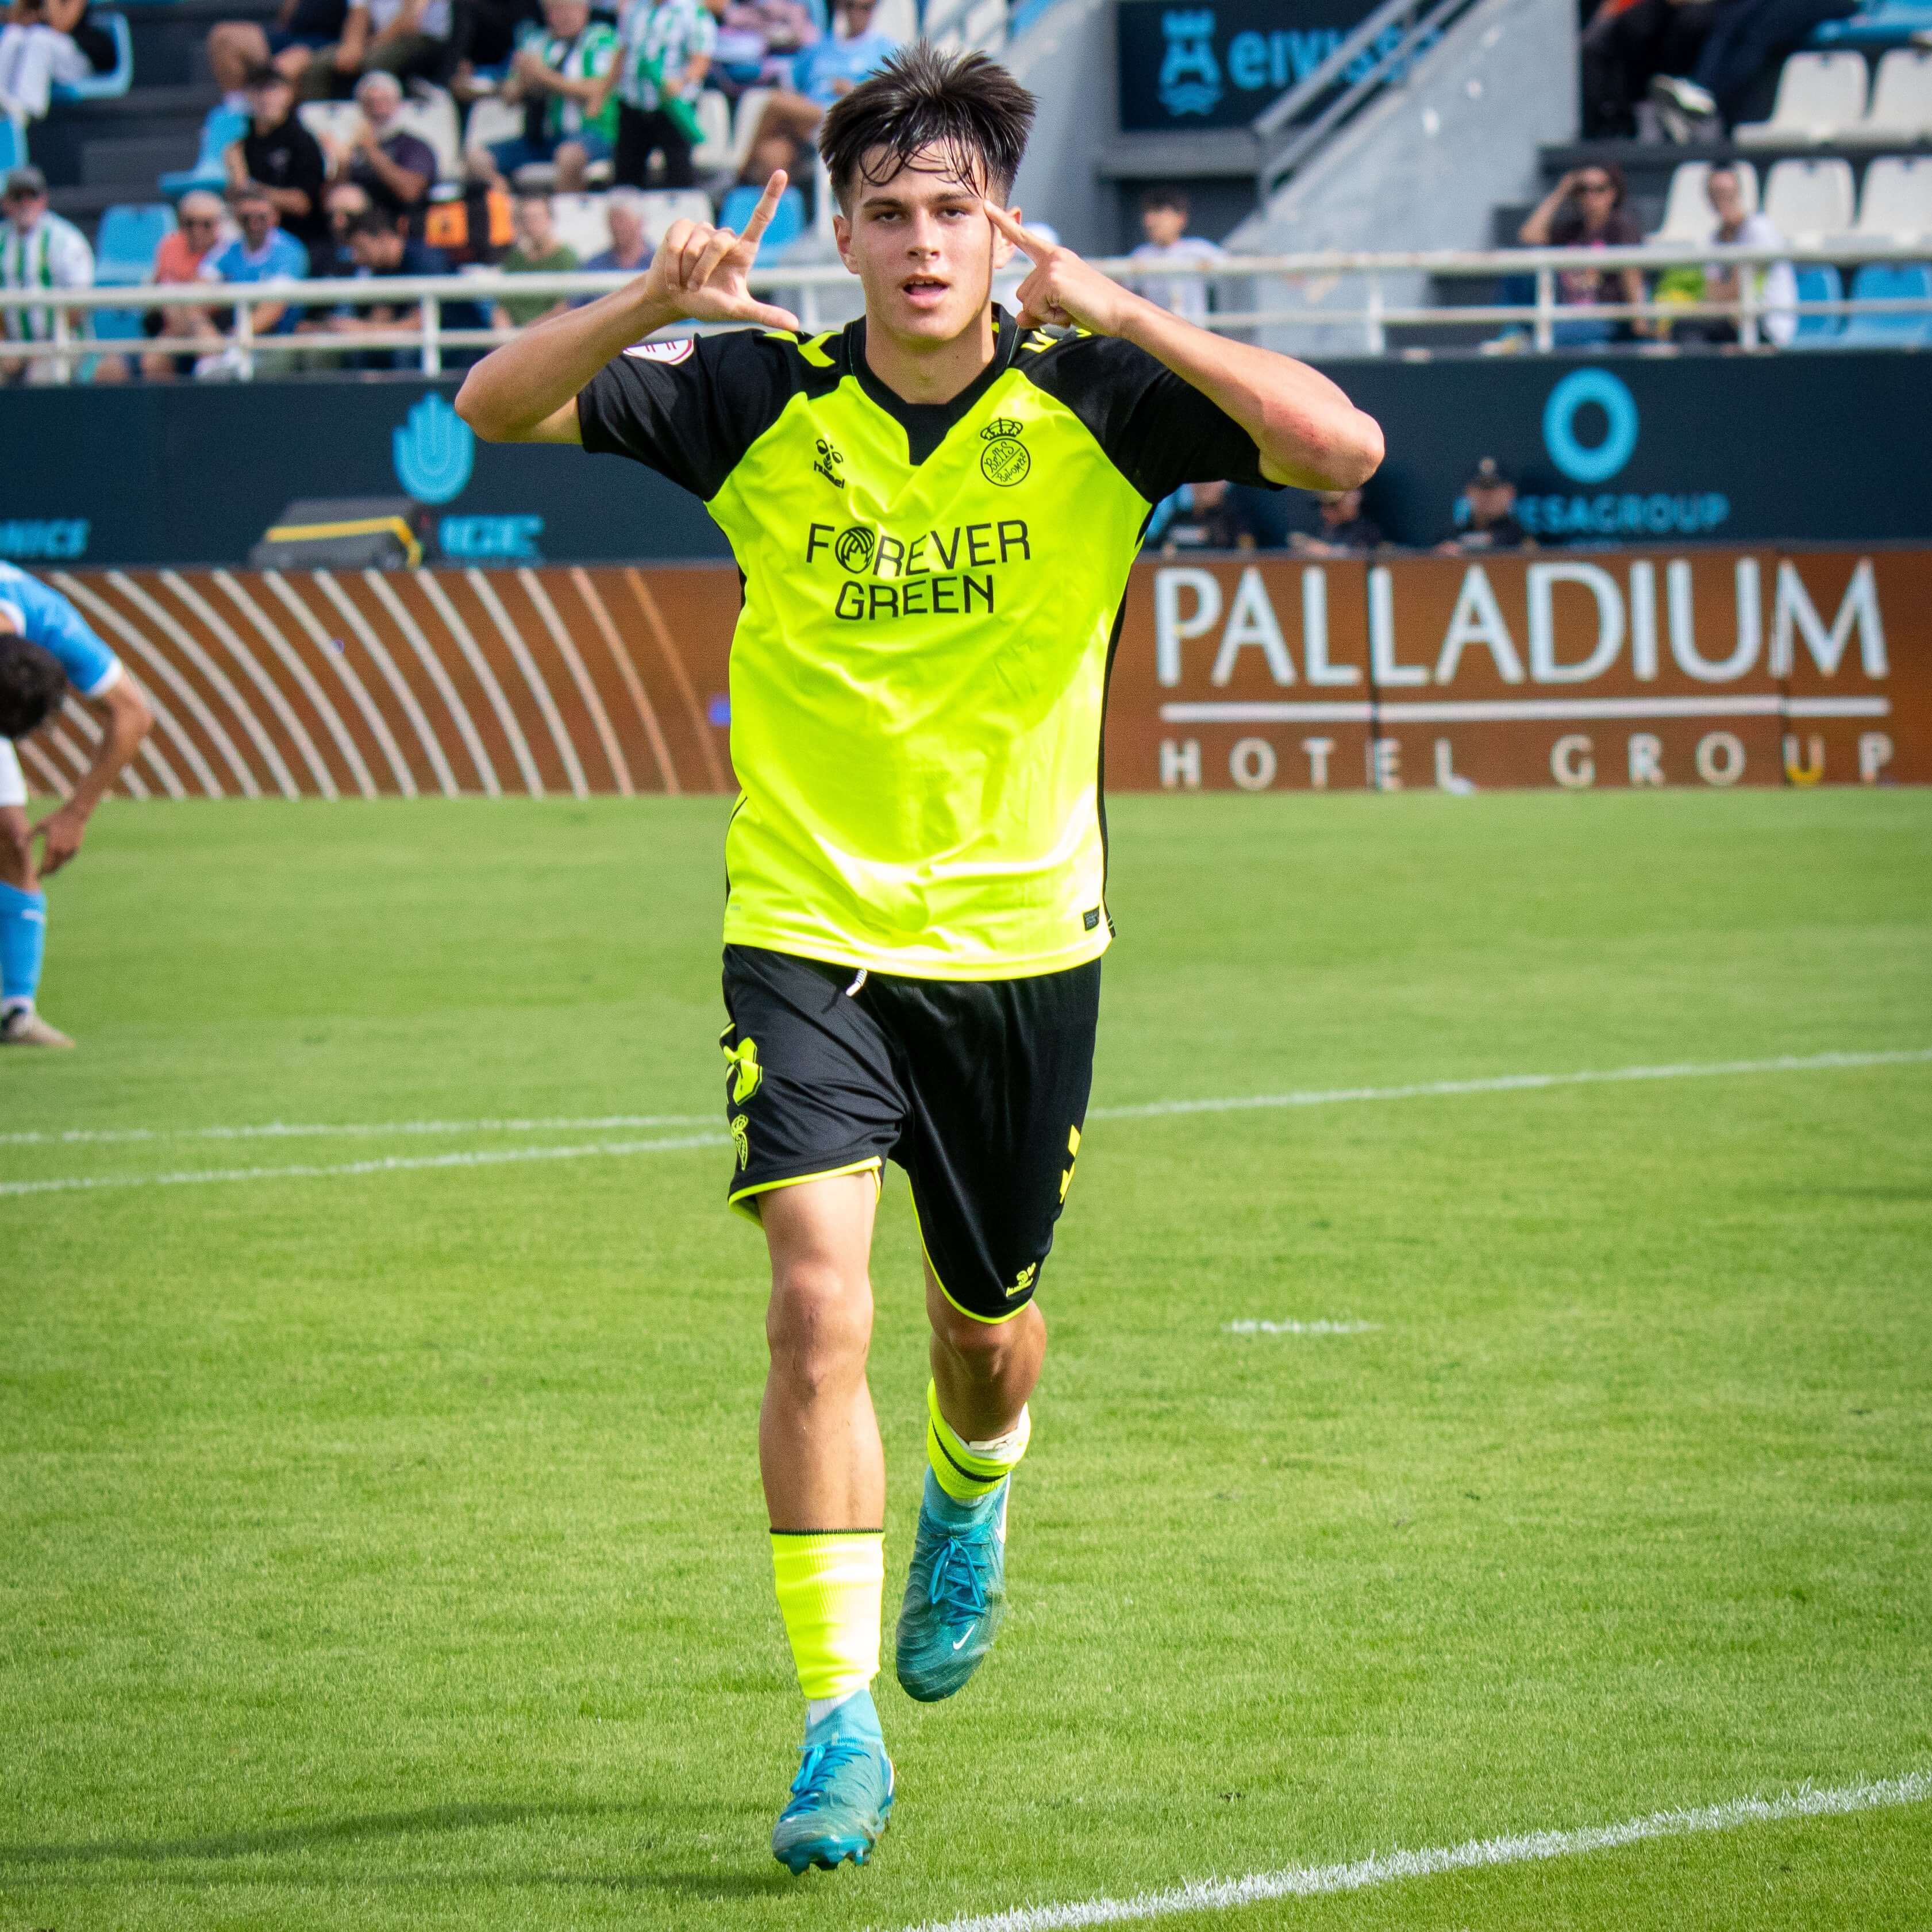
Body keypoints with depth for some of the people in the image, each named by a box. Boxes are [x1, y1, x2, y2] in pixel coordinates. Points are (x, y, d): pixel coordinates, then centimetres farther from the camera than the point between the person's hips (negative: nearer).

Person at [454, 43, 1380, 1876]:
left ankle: (970, 1494, 54)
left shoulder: (1092, 403, -7)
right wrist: (652, 299, -26)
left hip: (1020, 941, 1)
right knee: (819, 1303, -19)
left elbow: (1341, 447, -18)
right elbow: (495, 409, -8)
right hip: (807, 928, -1)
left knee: (987, 1328, 17)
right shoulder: (758, 401, -5)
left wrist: (1120, 313, -28)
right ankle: (838, 1722, -15)